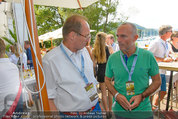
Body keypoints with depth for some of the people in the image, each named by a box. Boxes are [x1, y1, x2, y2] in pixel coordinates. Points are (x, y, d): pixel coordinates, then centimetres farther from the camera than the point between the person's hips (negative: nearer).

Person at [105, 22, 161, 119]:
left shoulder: (148, 56, -9)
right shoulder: (112, 58, -7)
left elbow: (157, 81, 0)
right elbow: (107, 80, 4)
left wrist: (142, 96, -13)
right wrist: (116, 95, -12)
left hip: (143, 109, 0)